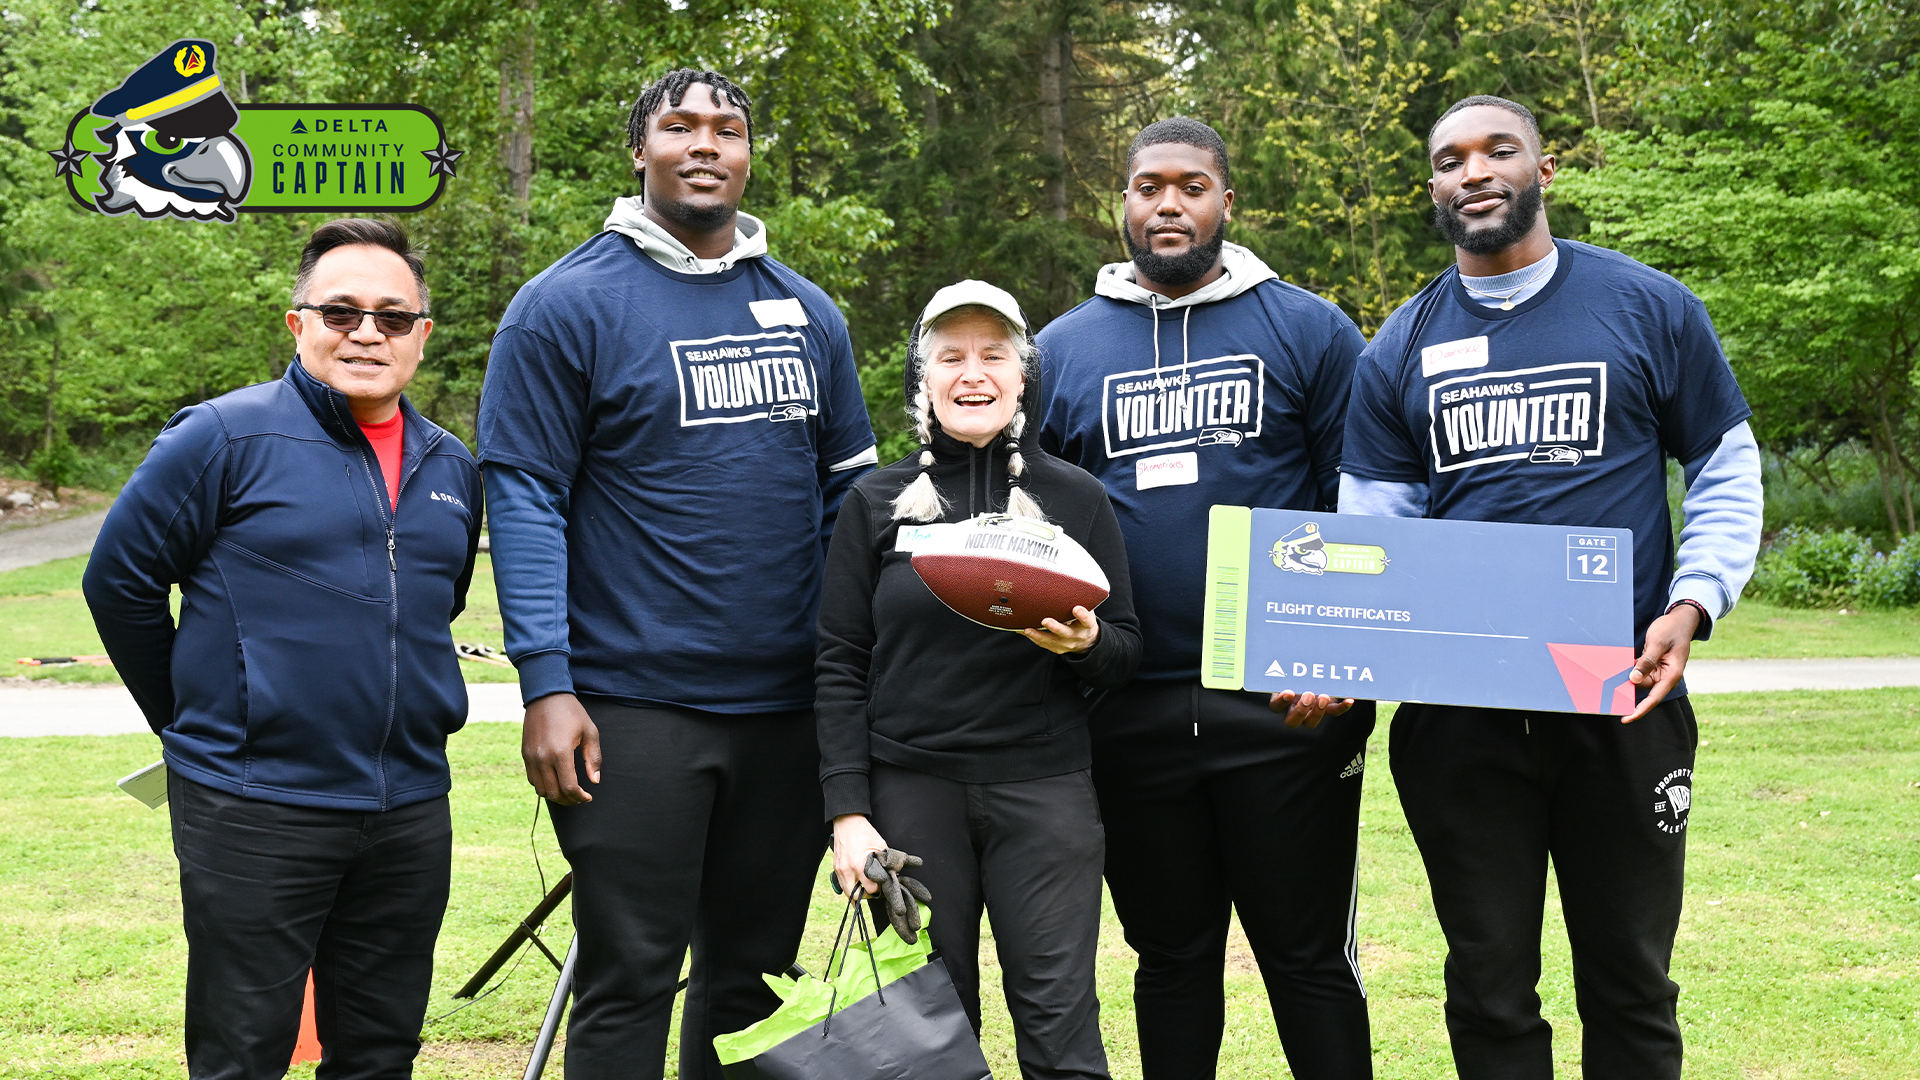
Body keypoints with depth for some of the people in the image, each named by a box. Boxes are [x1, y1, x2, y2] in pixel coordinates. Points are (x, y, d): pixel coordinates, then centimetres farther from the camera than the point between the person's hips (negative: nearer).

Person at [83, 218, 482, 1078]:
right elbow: (119, 579, -3)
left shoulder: (452, 468, 10)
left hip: (411, 809, 5)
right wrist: (196, 723, 4)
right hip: (254, 810, -5)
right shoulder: (223, 438, -8)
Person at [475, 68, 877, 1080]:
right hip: (633, 710, -5)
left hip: (787, 705, 5)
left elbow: (847, 491, 15)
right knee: (630, 980, 0)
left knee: (752, 972, 14)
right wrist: (546, 684, -15)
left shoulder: (807, 312, 11)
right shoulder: (566, 304, -4)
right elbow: (525, 498, -8)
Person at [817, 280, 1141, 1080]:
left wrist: (1085, 643, -14)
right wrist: (847, 812, -5)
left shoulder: (1076, 499, 7)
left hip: (1044, 790, 0)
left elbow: (1127, 650, 9)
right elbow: (841, 665, 4)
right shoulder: (876, 502, 6)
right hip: (910, 794, 0)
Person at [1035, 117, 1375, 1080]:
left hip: (1284, 705, -2)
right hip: (1130, 707, 3)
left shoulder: (1309, 331, 2)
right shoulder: (1064, 348, 9)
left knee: (1308, 955, 6)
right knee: (1170, 956, 15)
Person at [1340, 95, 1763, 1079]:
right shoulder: (1399, 349, 7)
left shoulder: (1648, 309, 2)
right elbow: (1370, 526, 5)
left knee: (1629, 980, 11)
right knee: (1488, 988, 10)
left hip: (1622, 701, -1)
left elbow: (1727, 473, 5)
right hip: (1456, 711, 2)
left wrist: (1692, 604, -11)